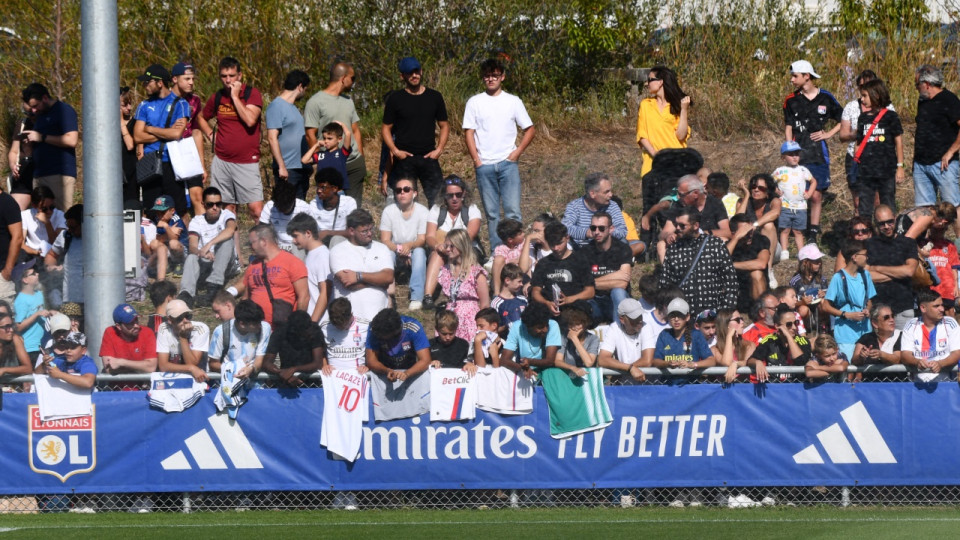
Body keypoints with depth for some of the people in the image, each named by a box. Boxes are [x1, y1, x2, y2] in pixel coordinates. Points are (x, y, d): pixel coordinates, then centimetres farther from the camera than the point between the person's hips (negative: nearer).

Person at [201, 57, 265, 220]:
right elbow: (201, 118, 28)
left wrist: (235, 96, -13)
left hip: (247, 162, -4)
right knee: (227, 208, 7)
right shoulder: (217, 97, 10)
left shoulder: (252, 93, -3)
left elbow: (250, 120, -20)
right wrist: (210, 135, 12)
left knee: (256, 209, -13)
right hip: (221, 162, 4)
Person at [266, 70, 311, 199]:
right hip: (287, 170, -9)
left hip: (302, 168, 9)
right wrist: (281, 166, -20)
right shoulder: (276, 106, -10)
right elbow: (272, 138, -16)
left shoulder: (294, 108, 17)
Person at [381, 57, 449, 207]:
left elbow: (444, 125, 15)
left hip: (428, 157, 1)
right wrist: (395, 150, -8)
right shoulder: (395, 99, 3)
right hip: (404, 159, -1)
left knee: (437, 199, -7)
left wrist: (439, 149, 0)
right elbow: (386, 129, 6)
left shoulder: (434, 97, 9)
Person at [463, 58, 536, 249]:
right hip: (484, 166, 1)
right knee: (491, 213, 4)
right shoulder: (474, 102, 7)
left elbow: (530, 129, 11)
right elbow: (469, 132, 4)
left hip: (508, 163, -1)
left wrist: (517, 152, -2)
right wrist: (477, 160, -5)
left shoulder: (513, 102, 8)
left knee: (512, 211, -9)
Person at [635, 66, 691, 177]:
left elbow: (681, 136, -2)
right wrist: (655, 154, -10)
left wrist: (684, 110, -7)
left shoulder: (676, 106, 7)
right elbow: (642, 136, 5)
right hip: (653, 163, 1)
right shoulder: (646, 105, 10)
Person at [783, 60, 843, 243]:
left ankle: (813, 235, 7)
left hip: (819, 156, 0)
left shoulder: (826, 98, 4)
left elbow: (843, 120, 13)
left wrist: (828, 134, 0)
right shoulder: (791, 101, 5)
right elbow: (788, 129, 4)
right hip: (798, 157, 0)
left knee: (816, 196, 0)